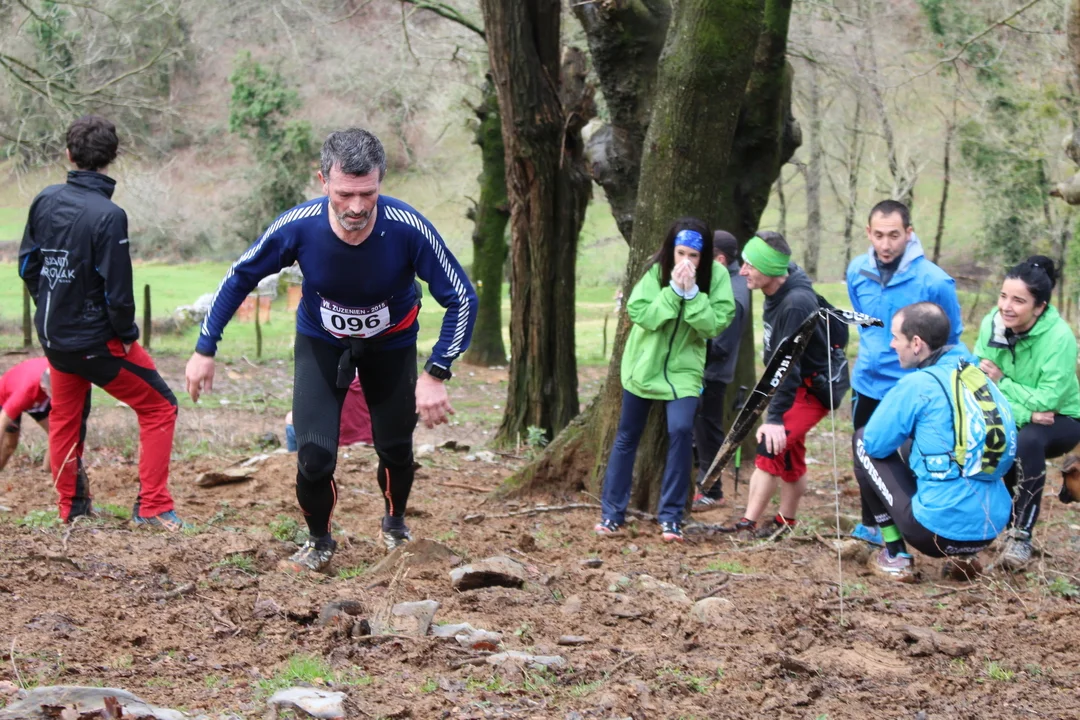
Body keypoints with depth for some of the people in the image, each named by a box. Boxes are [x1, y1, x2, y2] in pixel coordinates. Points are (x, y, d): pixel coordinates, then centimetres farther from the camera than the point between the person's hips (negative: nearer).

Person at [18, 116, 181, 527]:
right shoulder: (108, 216, -23)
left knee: (64, 418, 23)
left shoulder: (45, 201, -3)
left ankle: (71, 508, 33)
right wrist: (128, 334, -6)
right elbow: (117, 292, -22)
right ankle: (152, 508, 1)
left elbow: (27, 266, 7)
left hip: (53, 336, 7)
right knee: (159, 408, 6)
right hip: (96, 341, -7)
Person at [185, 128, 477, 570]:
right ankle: (318, 542, 20)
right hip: (321, 343, 0)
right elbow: (240, 278, -11)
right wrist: (205, 350, -9)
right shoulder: (298, 227, -30)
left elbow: (461, 299, -21)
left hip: (391, 346, 0)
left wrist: (436, 375, -27)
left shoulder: (408, 229, -34)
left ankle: (395, 525, 40)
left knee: (395, 450, 5)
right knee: (314, 456, -10)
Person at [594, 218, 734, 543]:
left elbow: (715, 324, -20)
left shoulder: (716, 276, -14)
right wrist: (674, 291, -29)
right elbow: (639, 314, -20)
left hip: (684, 368, -1)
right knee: (627, 436, 8)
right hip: (643, 364, 1)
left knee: (681, 431, -18)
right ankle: (612, 513, 20)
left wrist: (692, 293, -29)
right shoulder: (657, 271, -14)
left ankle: (671, 517, -7)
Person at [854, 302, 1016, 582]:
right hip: (993, 527, 7)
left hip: (939, 529, -7)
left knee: (862, 442, 11)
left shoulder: (918, 385, -11)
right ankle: (963, 555, 19)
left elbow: (874, 443, -3)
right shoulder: (979, 375, 9)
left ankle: (896, 556, 10)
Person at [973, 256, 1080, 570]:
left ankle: (1021, 535, -25)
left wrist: (1002, 382, -22)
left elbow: (1047, 401, -28)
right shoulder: (992, 325, -15)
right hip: (1010, 419, 5)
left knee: (1027, 440, -35)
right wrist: (1024, 412, -29)